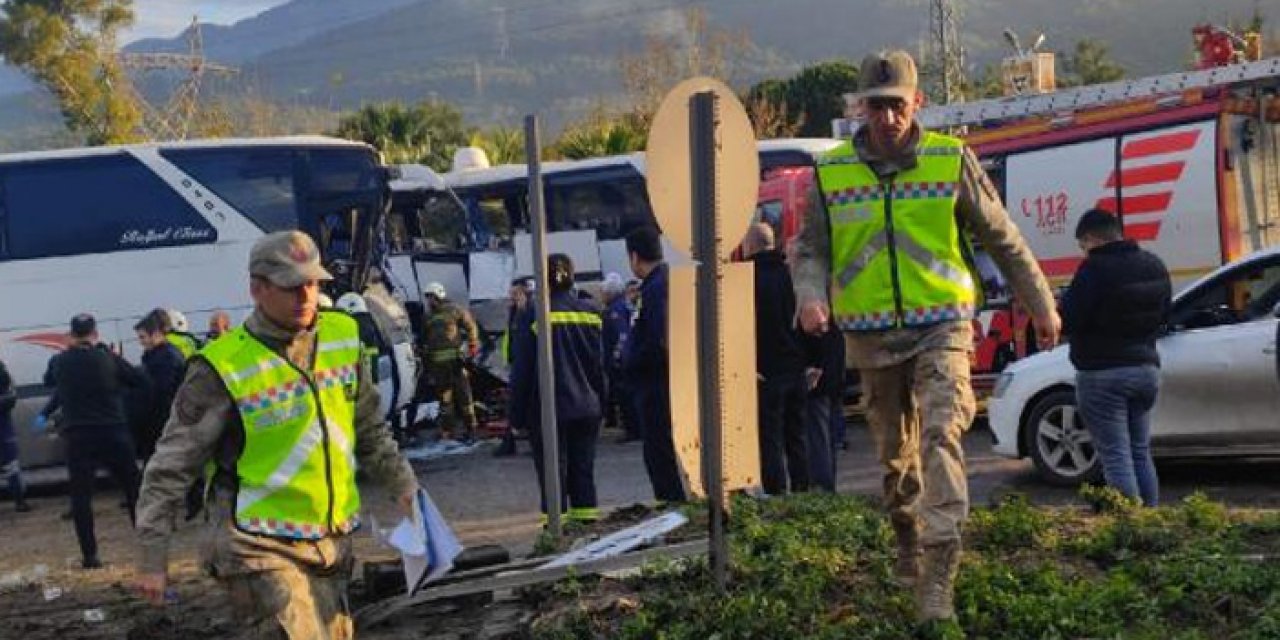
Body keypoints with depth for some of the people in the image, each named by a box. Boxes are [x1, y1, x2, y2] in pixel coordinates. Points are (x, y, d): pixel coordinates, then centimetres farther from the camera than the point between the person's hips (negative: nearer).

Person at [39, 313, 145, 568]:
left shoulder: (59, 362, 0)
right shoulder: (108, 358, -6)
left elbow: (48, 381, 21)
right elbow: (140, 380, 2)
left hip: (78, 437, 1)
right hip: (113, 433, 0)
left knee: (81, 496, 5)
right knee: (133, 488, 10)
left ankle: (89, 555, 1)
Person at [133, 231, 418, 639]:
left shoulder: (343, 337, 3)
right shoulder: (224, 369, -14)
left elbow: (368, 429, 18)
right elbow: (171, 468, -7)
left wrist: (402, 483, 13)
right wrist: (152, 558, -6)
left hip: (331, 541, 6)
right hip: (259, 548, -6)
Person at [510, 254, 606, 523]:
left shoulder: (534, 315, -10)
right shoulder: (590, 312, 2)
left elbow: (523, 369, -7)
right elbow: (600, 362, 7)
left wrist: (517, 412, 0)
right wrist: (601, 403, 14)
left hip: (548, 409, -4)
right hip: (587, 406, 4)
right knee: (583, 464, 12)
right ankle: (586, 510, 14)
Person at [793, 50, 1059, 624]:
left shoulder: (951, 161, 0)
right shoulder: (832, 172, 2)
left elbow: (1003, 239, 8)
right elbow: (811, 249, 8)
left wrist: (1041, 306, 14)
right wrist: (811, 295, -14)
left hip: (941, 326, -2)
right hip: (871, 335, 2)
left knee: (940, 437, -18)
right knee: (895, 453, 14)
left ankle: (936, 579, -19)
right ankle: (908, 546, 38)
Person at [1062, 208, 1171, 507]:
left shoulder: (1095, 268, -15)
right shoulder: (1155, 265, 9)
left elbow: (1067, 321, -16)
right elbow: (1163, 314, 18)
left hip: (1103, 373, -7)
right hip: (1146, 368, 8)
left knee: (1116, 457, -5)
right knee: (1141, 453, 16)